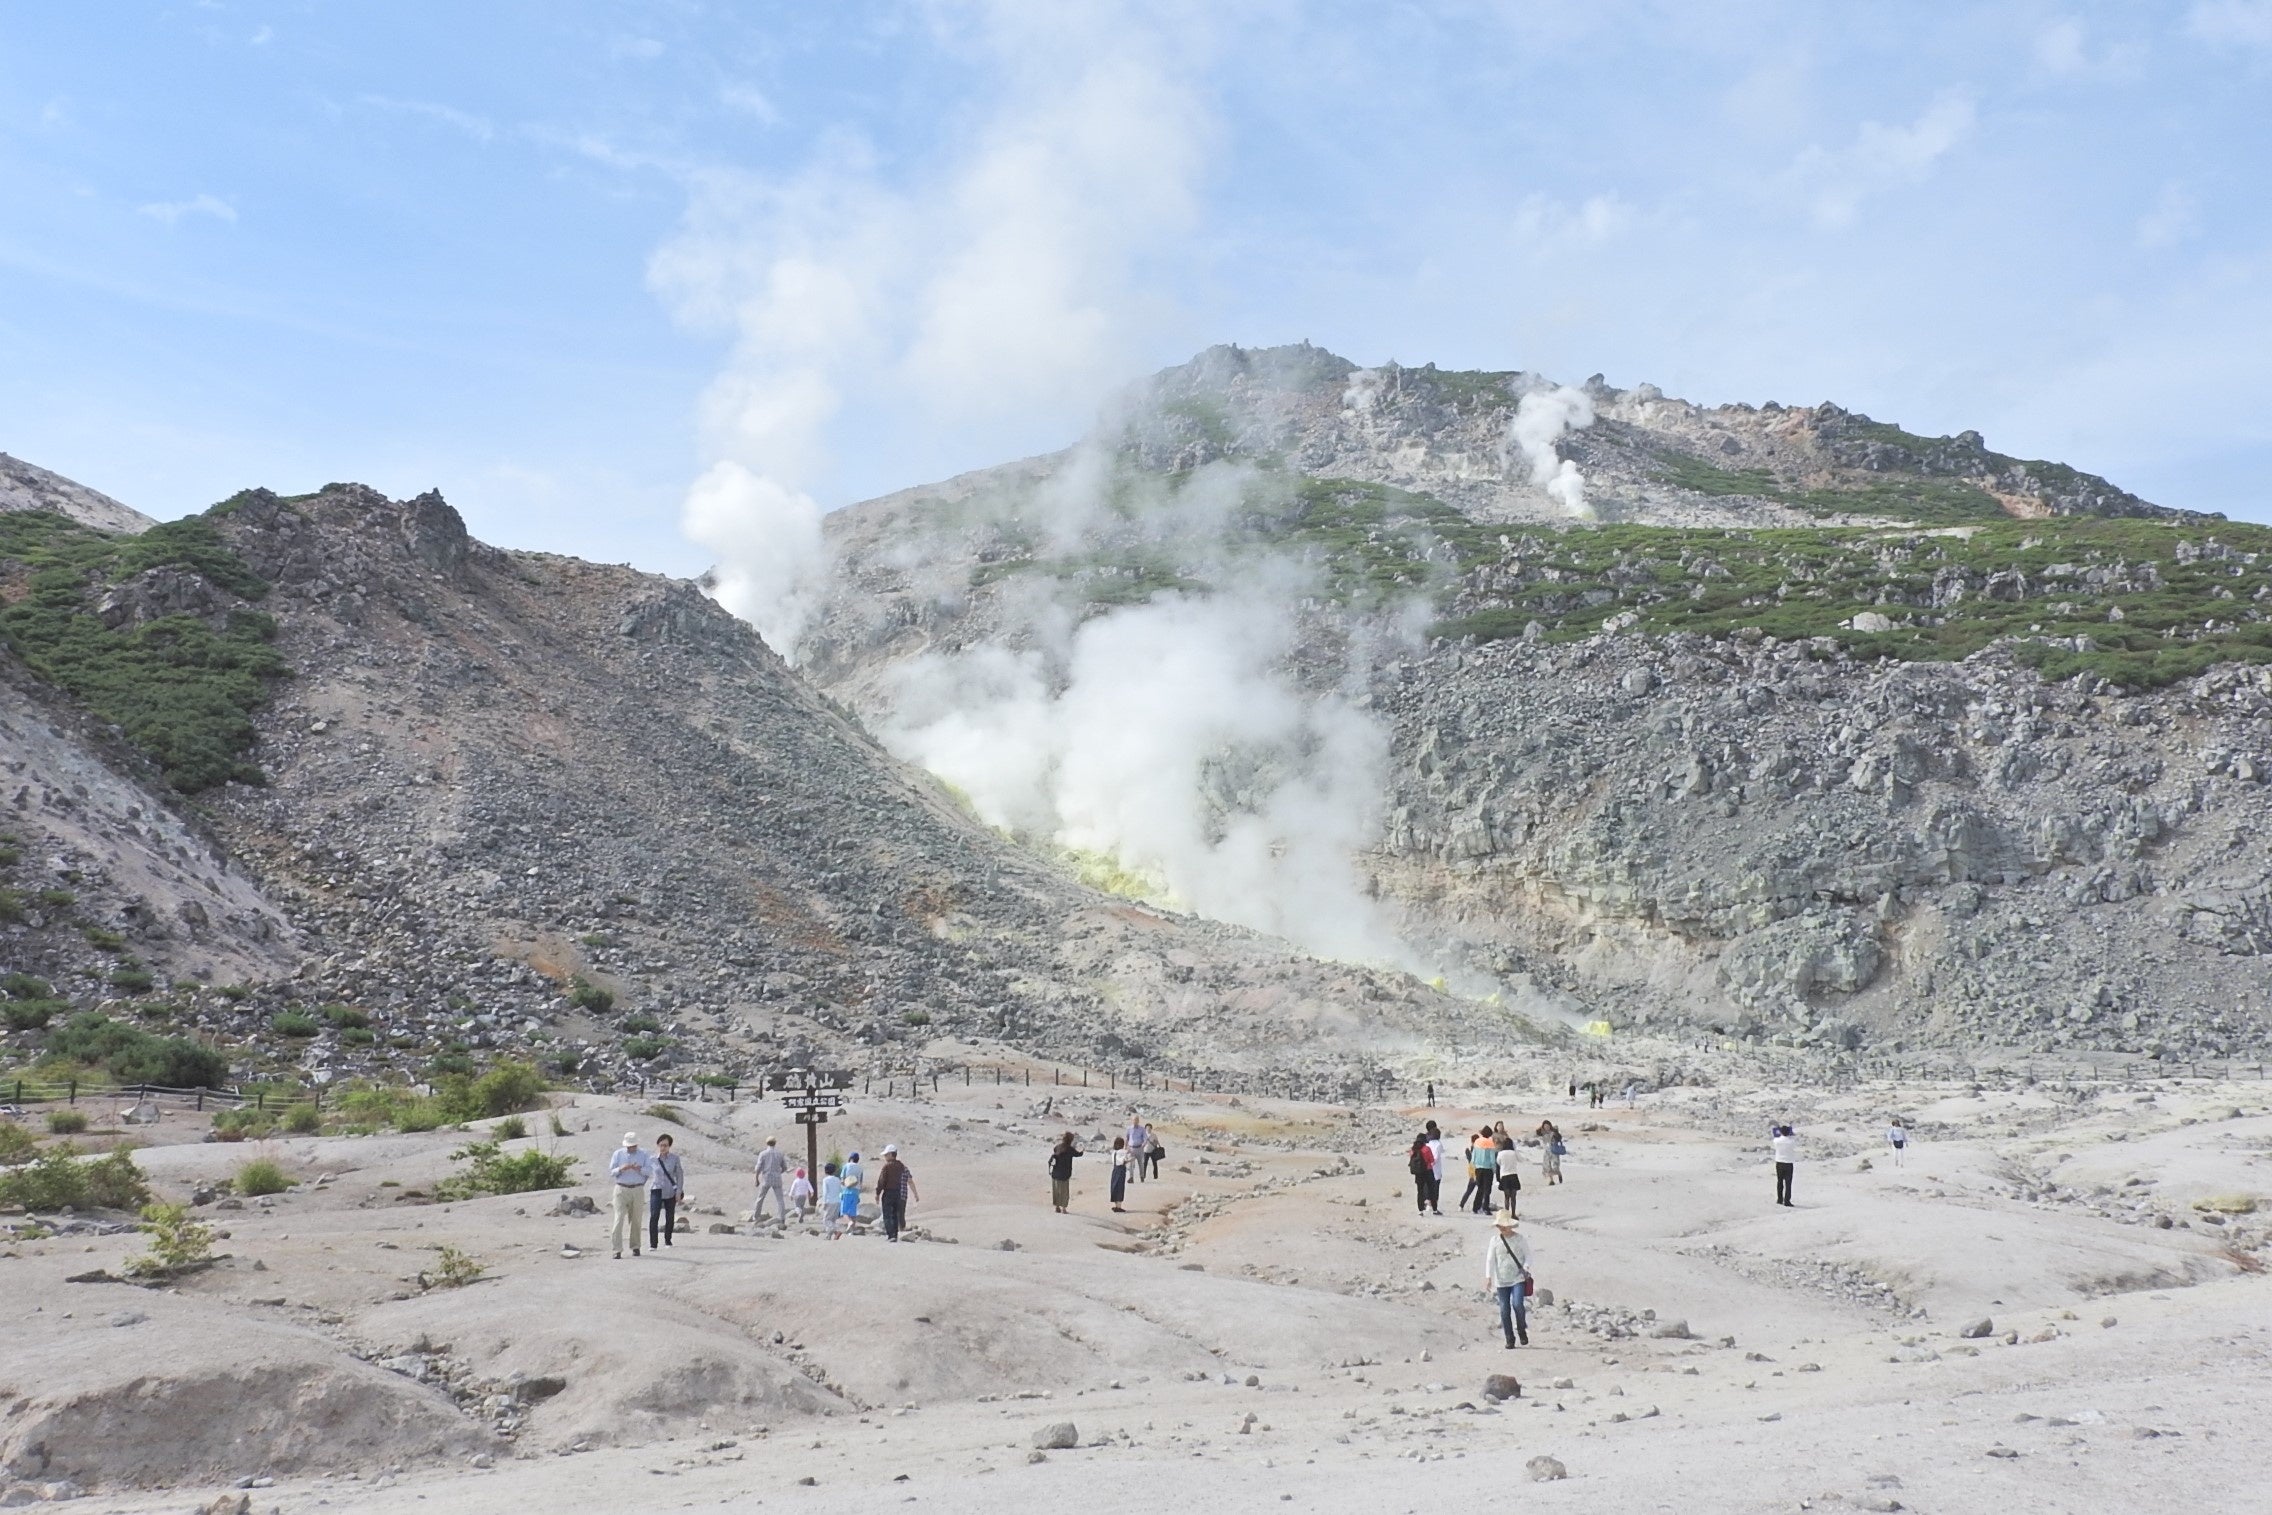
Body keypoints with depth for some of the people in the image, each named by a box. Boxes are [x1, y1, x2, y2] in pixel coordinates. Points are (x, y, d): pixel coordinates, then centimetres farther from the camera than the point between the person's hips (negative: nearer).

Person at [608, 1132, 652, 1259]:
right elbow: (611, 1172, 1)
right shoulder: (618, 1154, 5)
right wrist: (621, 1169, -19)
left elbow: (649, 1170, -2)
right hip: (621, 1189, -1)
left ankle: (635, 1247, 17)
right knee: (618, 1219, -10)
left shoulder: (643, 1155, 7)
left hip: (637, 1190, 1)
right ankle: (617, 1250, -12)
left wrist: (639, 1169, -22)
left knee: (635, 1220, 5)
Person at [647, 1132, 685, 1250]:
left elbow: (680, 1175, 4)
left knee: (670, 1217, 9)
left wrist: (679, 1190, -3)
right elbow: (646, 1174, 11)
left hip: (670, 1192, 1)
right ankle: (653, 1243, -14)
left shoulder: (674, 1158, -1)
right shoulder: (651, 1160, 1)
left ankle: (667, 1240, 29)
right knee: (654, 1216, -16)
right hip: (657, 1191, -1)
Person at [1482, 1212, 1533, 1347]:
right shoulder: (1494, 1240, 1)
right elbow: (1490, 1259, 0)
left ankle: (1522, 1330, 6)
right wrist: (1488, 1277, -10)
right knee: (1504, 1310, 2)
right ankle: (1510, 1339, 14)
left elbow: (1528, 1255, 4)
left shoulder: (1519, 1238, -1)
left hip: (1518, 1278, -2)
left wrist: (1526, 1267, -15)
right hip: (1502, 1280, 2)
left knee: (1517, 1304, -18)